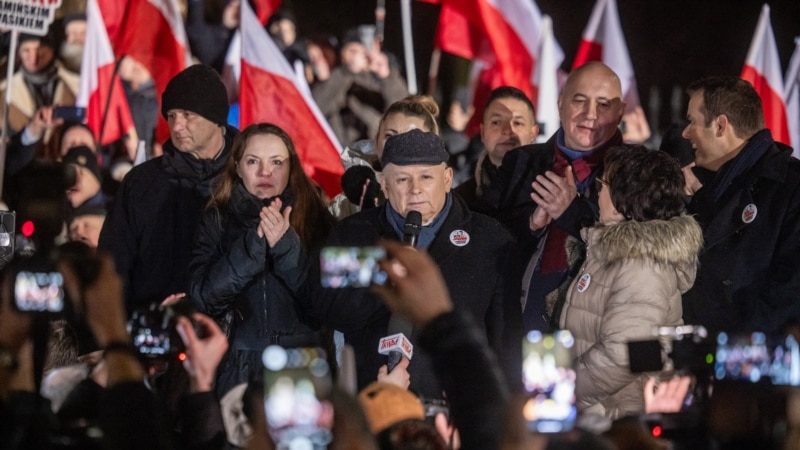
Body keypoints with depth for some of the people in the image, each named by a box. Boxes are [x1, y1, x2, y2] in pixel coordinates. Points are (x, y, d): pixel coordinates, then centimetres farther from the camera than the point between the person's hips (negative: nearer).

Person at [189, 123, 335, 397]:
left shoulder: (313, 218, 3)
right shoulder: (217, 221, 5)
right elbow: (203, 298, -7)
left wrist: (286, 245, -17)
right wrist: (255, 242, -16)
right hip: (238, 371, 1)